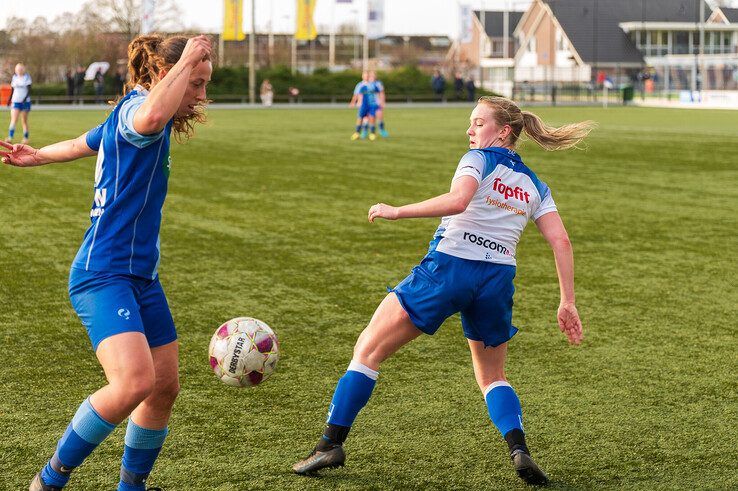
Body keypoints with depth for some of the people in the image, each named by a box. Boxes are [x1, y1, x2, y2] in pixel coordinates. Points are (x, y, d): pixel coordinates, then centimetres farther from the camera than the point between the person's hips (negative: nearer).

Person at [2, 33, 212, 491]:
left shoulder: (124, 118, 16)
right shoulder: (134, 108, -15)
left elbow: (87, 142, 34)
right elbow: (152, 117, -41)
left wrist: (38, 156, 50)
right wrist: (186, 59, -29)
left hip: (141, 276, 11)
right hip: (104, 275, -10)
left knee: (165, 388, 10)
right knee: (135, 381, -25)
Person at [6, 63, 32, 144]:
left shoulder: (27, 77, -2)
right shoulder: (14, 77, 8)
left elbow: (29, 90, -7)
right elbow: (13, 90, 16)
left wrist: (25, 98, -21)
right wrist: (10, 99, 14)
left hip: (25, 101, -2)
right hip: (15, 101, 2)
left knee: (24, 121, 5)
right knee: (13, 120, -11)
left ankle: (26, 138, 15)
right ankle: (10, 137, -20)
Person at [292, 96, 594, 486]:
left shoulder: (479, 159, 1)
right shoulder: (535, 185, 18)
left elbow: (458, 200, -19)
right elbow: (560, 241, 7)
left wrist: (397, 212, -15)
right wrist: (567, 303, 7)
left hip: (448, 267, -5)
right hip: (497, 280, 5)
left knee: (368, 350, 5)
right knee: (492, 377, 23)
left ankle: (331, 443, 0)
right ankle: (519, 450, -2)